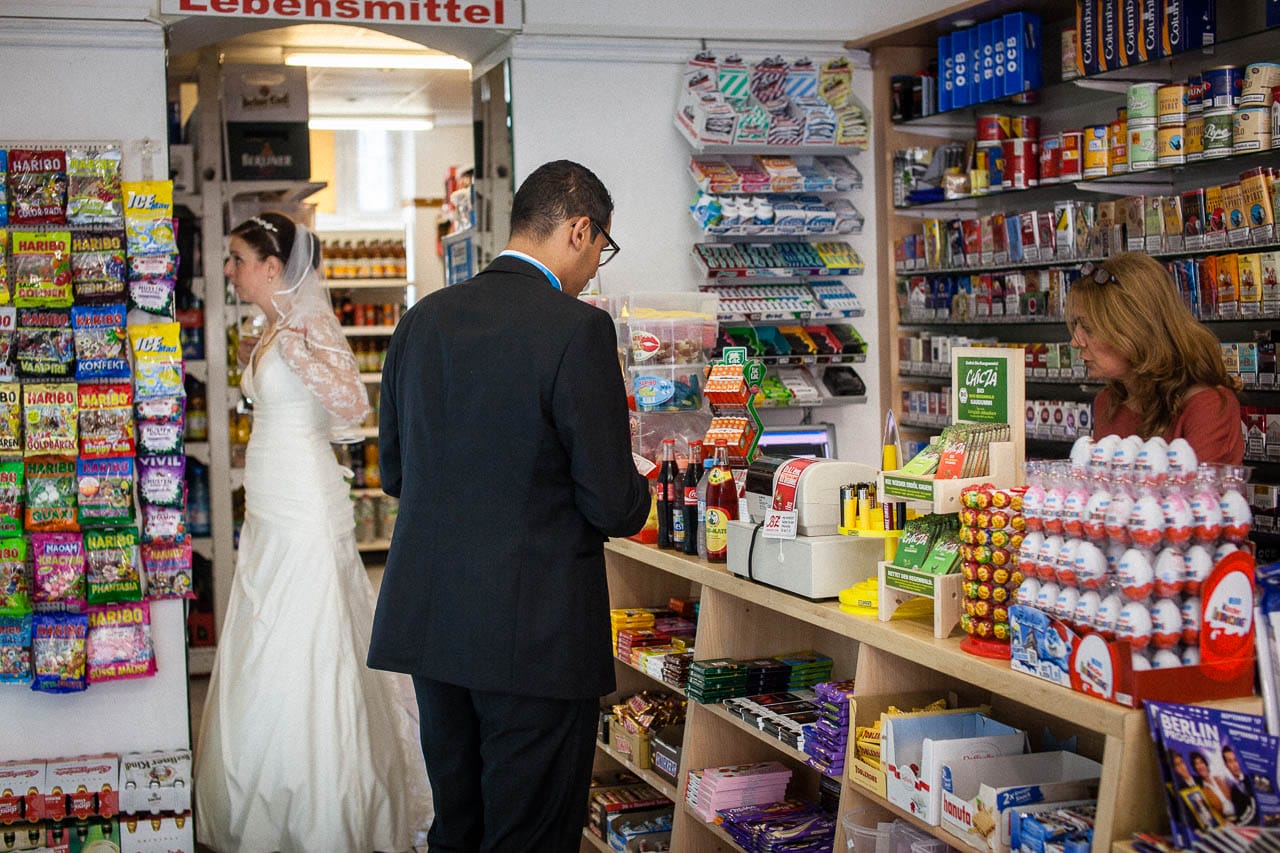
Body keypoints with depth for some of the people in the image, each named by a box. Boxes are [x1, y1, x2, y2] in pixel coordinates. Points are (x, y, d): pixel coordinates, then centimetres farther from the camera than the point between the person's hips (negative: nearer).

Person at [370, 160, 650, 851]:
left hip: (427, 623, 7)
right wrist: (633, 499, 8)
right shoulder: (578, 330, -14)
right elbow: (613, 504, -14)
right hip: (537, 634, -6)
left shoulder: (422, 320, 5)